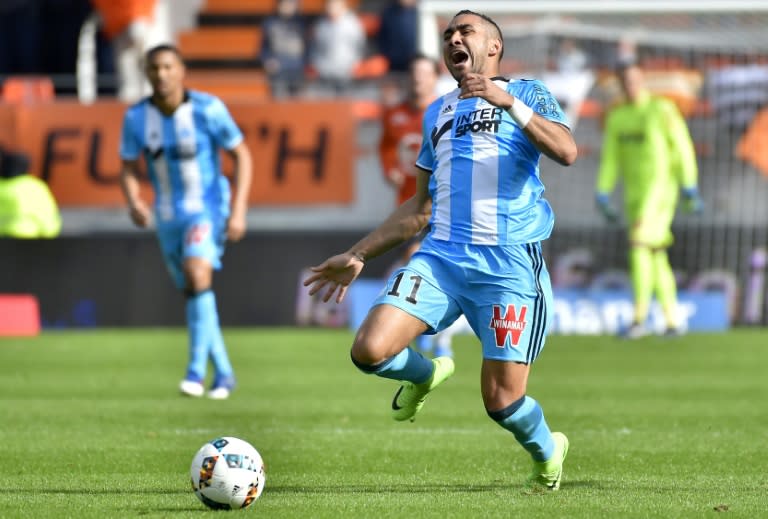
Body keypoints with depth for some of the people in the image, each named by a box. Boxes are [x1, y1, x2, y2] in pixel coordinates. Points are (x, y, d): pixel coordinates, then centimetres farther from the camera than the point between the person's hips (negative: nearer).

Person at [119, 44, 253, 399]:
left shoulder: (207, 109, -15)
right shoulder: (136, 117, -6)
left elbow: (242, 155, -7)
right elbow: (129, 168, 2)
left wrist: (239, 210, -15)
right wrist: (134, 202, -21)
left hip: (208, 210, -5)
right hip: (168, 217, 5)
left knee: (197, 274, -27)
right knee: (193, 293, 10)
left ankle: (196, 369, -25)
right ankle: (223, 373, 24)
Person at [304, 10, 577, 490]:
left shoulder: (526, 93, 7)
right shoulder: (437, 113, 22)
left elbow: (566, 151, -13)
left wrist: (508, 102, -21)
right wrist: (357, 257, 25)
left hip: (510, 265, -5)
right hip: (442, 257, 5)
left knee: (502, 401, -7)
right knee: (370, 349, -17)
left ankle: (547, 451, 28)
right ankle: (426, 375, 18)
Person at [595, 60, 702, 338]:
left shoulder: (661, 110, -6)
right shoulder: (616, 117, 12)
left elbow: (682, 148, -6)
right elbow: (610, 158, 13)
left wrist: (689, 187, -10)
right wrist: (602, 193, 5)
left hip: (660, 186, -7)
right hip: (633, 189, 7)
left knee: (639, 245, -18)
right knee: (656, 256, 8)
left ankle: (639, 318, -18)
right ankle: (672, 320, 13)